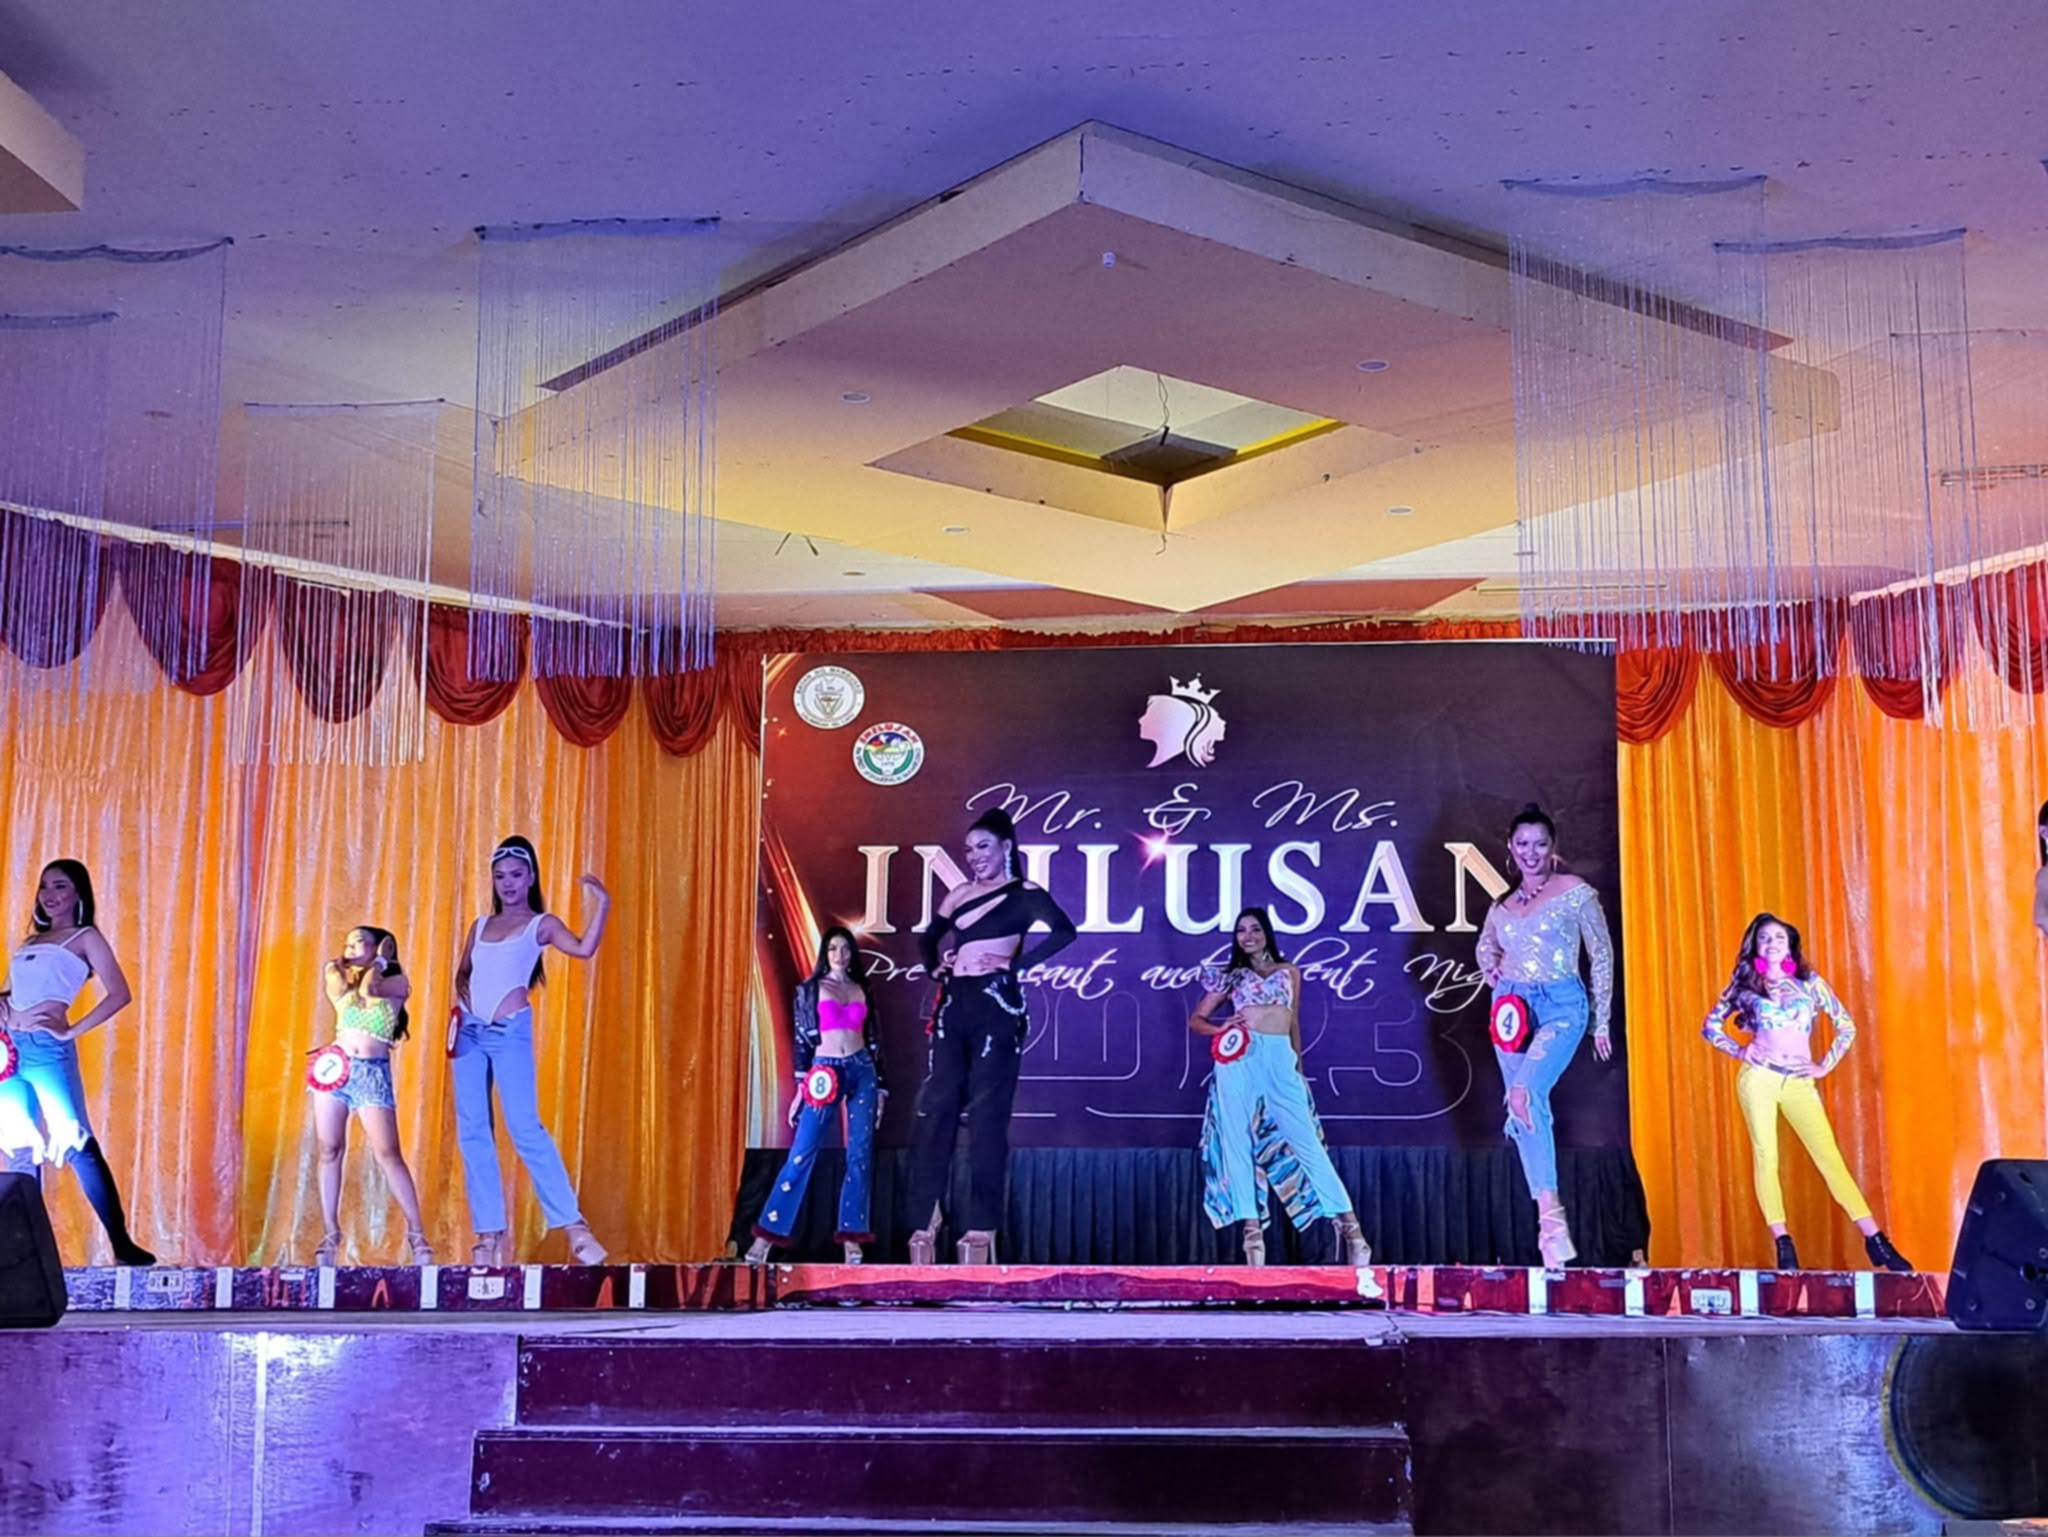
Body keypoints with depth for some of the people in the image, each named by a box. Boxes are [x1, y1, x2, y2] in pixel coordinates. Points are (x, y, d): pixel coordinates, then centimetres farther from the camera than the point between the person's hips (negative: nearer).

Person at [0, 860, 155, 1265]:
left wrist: (72, 1031, -12)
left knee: (77, 1143, -11)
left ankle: (121, 1244, -12)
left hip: (46, 1047, -6)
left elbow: (120, 994, -7)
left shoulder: (85, 938, 4)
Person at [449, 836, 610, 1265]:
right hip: (470, 1032, 6)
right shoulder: (480, 926, 17)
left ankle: (573, 1225, -11)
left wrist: (602, 904, -21)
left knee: (525, 1128, -14)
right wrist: (462, 991, 1)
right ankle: (489, 1234, 5)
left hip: (511, 1032, -5)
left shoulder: (541, 924, 2)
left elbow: (584, 949, -14)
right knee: (472, 1133, 1)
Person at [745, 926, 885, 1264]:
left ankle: (851, 1241, 3)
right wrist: (800, 1088, -2)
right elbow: (802, 1039, 3)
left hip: (861, 1072, 3)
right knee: (801, 1155, -7)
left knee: (859, 1156, -1)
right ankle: (765, 1237, -5)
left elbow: (873, 1039, 14)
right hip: (825, 1073, -3)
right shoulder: (810, 989, 5)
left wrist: (880, 1086, 10)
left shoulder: (862, 990, 12)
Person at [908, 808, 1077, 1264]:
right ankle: (927, 1214, 0)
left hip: (996, 1005, -5)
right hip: (955, 1004, 6)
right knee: (936, 1106, -2)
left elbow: (1064, 931, -16)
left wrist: (1018, 963, -15)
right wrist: (935, 967, 10)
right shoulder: (960, 894, 16)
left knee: (986, 1114, -6)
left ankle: (983, 1225, -2)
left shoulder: (1024, 893, -1)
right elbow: (928, 937, 29)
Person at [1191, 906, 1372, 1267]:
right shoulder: (1231, 975, 13)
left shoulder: (1289, 972, 16)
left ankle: (1350, 1224, -5)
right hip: (1239, 1059, 1)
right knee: (1237, 1141, -3)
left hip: (1280, 1060, 0)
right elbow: (1196, 1019, 12)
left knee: (1306, 1139, -6)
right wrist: (1221, 1029, -7)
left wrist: (1298, 1064, 18)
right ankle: (1252, 1228, -1)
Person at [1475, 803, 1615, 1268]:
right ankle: (1550, 1230, 11)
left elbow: (1602, 955, 2)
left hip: (1561, 1005, -5)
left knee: (1526, 1095, -28)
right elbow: (1486, 943, 30)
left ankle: (1550, 1213, -28)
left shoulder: (1576, 892, -1)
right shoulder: (1502, 902, 12)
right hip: (1512, 1007, 5)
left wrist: (1603, 1020, 2)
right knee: (1524, 1109, 3)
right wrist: (1491, 970, 7)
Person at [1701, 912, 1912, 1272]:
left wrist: (1825, 1066, 3)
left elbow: (1847, 1026, 11)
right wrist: (1739, 1051, 0)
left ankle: (1876, 1242, -3)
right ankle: (1784, 1247, -1)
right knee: (1766, 1157, -4)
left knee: (1830, 1158, -4)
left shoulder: (1810, 982, 10)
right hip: (1759, 1076, 0)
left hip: (1799, 1082, 0)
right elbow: (1710, 1026, 13)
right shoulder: (1745, 983, 8)